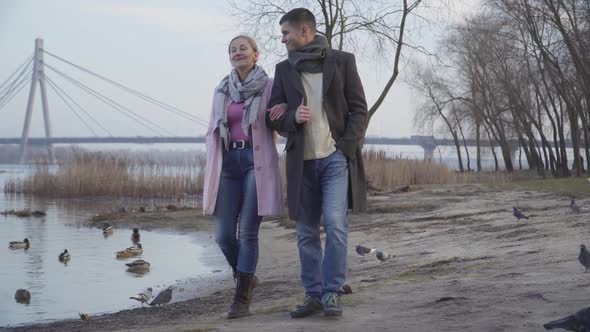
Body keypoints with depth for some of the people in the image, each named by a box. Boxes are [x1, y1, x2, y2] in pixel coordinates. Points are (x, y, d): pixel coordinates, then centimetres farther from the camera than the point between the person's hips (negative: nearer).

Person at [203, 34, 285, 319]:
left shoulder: (269, 86, 1)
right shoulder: (222, 90, 12)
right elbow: (212, 131, 15)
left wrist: (282, 117, -19)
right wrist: (211, 170, 6)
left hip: (257, 161, -4)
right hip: (228, 163, 4)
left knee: (248, 232, -6)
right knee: (223, 234, 0)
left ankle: (242, 298, 2)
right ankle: (246, 278, 26)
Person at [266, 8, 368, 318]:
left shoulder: (342, 61, 3)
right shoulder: (284, 69, 12)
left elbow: (359, 109, 3)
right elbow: (272, 116, 12)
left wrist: (347, 147, -10)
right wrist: (292, 117, -11)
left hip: (336, 157, -3)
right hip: (302, 161, 3)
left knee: (335, 224, -13)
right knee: (306, 232, 6)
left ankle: (332, 292, -2)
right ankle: (313, 294, 15)